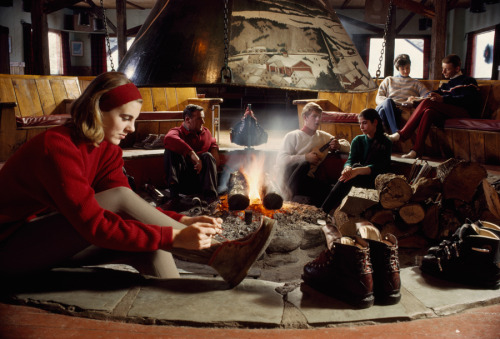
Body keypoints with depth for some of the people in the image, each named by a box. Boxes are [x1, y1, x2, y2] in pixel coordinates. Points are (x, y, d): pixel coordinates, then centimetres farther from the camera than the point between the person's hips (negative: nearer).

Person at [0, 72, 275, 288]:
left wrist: (183, 221, -22)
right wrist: (173, 237, -39)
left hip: (53, 241, 7)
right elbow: (93, 224, -35)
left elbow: (131, 207, -8)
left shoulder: (107, 149, -1)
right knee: (120, 198, -29)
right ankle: (218, 255, -28)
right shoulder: (57, 147, -27)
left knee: (147, 247, -22)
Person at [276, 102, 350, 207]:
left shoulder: (323, 136, 17)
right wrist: (306, 157, -19)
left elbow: (347, 146, 20)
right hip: (288, 178, -3)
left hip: (307, 180, 4)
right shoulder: (293, 136, 1)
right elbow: (280, 160, -11)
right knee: (304, 164, -36)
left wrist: (338, 145, -4)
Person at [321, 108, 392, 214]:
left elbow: (380, 167, -17)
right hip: (357, 179, 4)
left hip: (374, 181, -3)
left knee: (356, 166, -32)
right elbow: (350, 160, -3)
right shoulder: (357, 140, 12)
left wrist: (358, 170, -35)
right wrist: (348, 168, -29)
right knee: (354, 166, -31)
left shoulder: (385, 143, -1)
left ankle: (324, 210, -44)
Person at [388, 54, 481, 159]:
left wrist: (443, 99, -18)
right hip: (448, 113, 5)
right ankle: (416, 151, -40)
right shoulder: (446, 85, 33)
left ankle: (402, 134, -28)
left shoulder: (468, 81, 13)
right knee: (428, 112, -29)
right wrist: (430, 95, -6)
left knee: (428, 103, -24)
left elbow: (468, 100, -6)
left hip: (464, 113, -5)